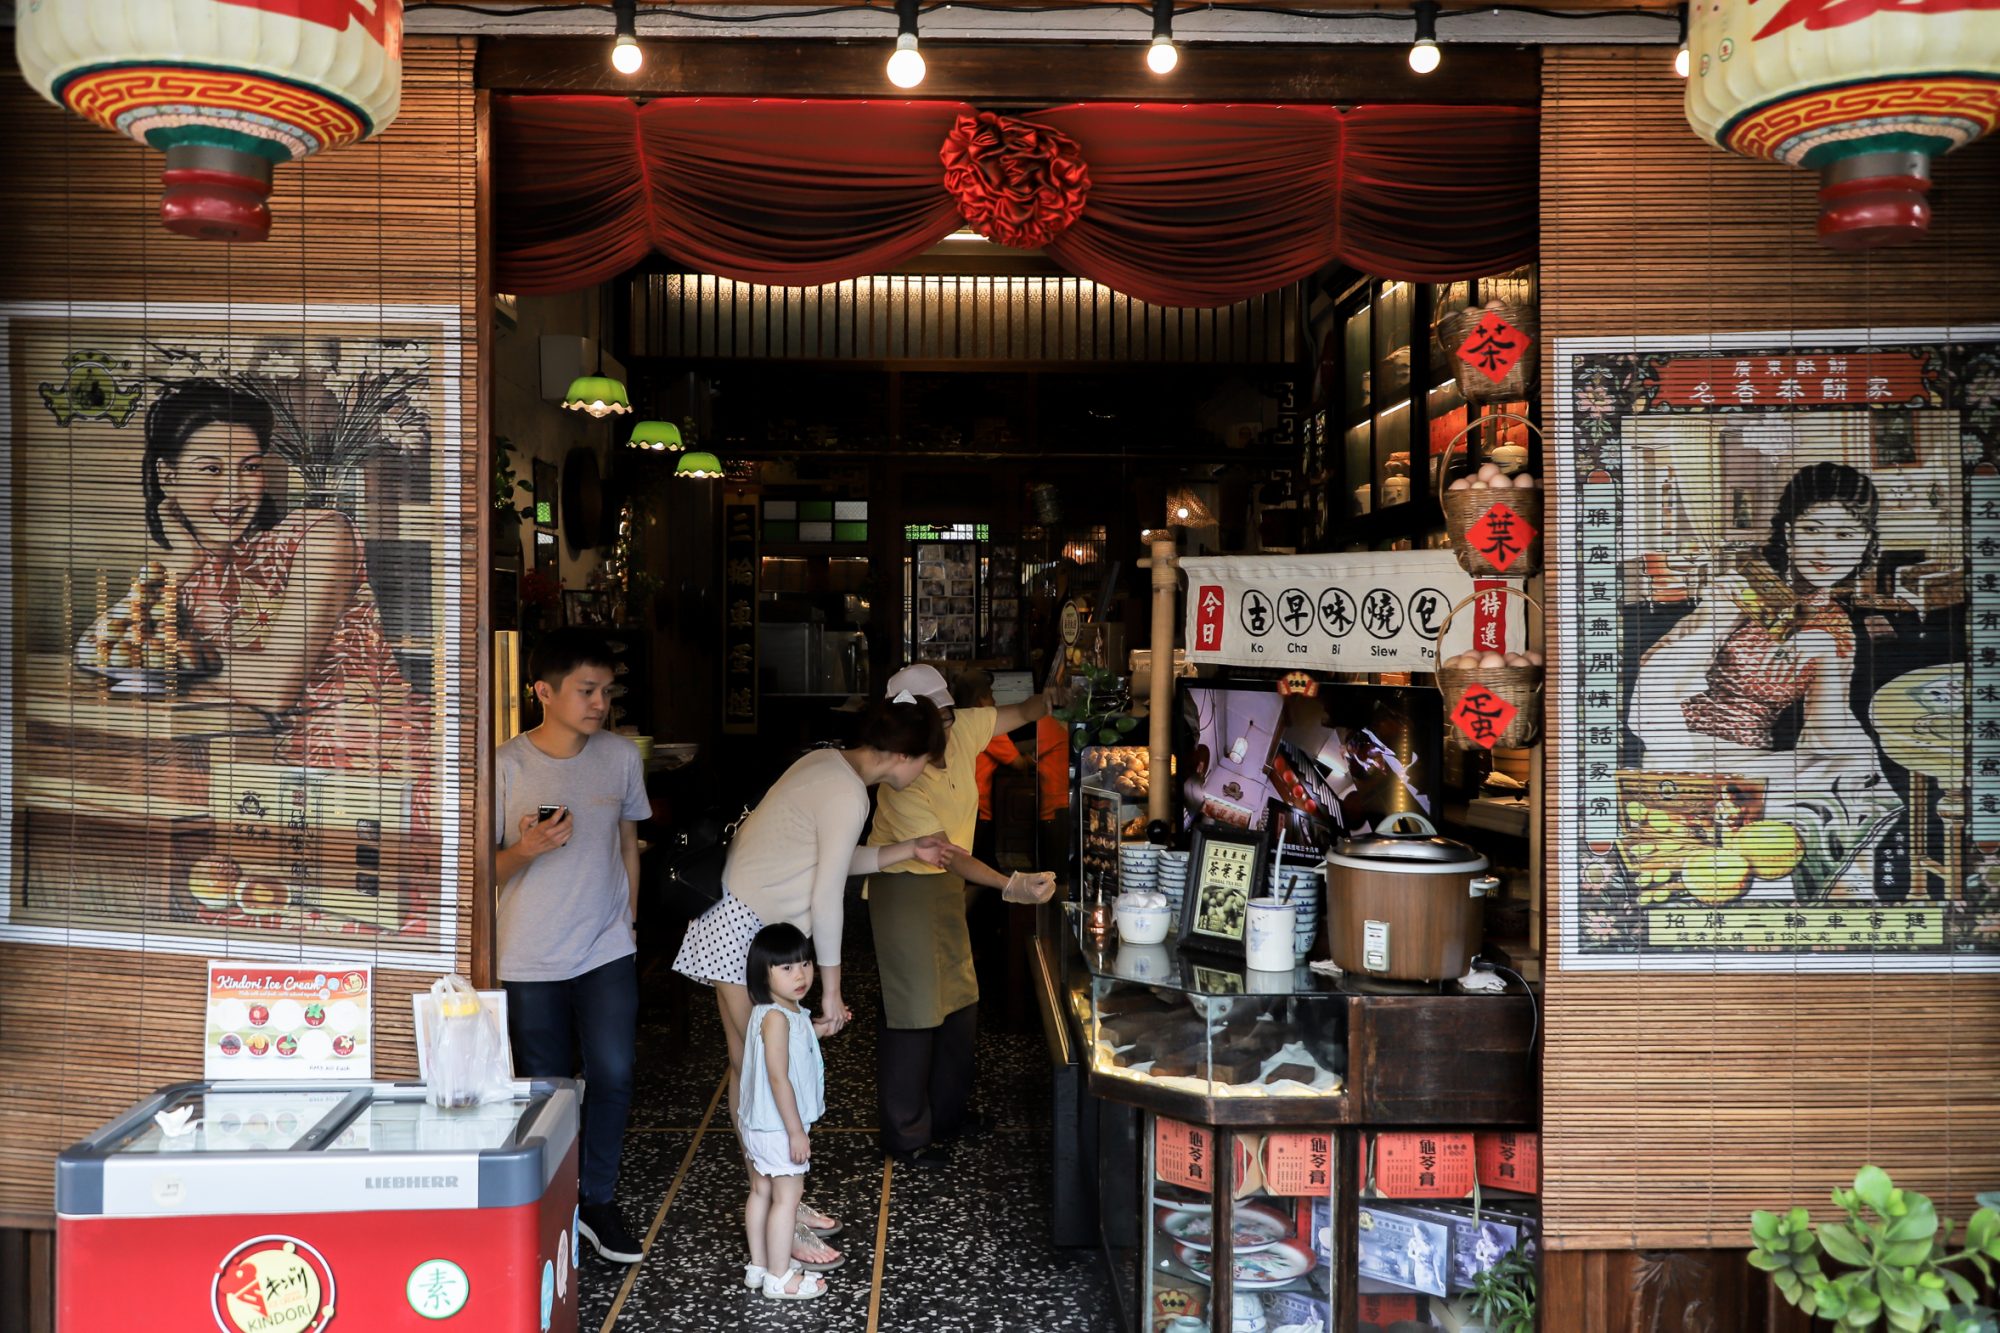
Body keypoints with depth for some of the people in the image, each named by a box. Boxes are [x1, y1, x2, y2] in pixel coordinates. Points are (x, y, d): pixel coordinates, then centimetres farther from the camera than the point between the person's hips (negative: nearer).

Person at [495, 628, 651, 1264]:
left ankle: (597, 1199, 16)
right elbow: (483, 871, -5)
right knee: (545, 1087, 8)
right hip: (530, 959, -2)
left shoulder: (621, 756, 1)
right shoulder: (506, 767, -10)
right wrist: (526, 849, -25)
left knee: (614, 1075, -4)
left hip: (607, 950, 2)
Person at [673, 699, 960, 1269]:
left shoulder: (829, 764, 8)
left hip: (753, 925, 10)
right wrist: (832, 991, -13)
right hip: (743, 935, -10)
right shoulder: (848, 795, -21)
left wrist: (905, 850, 17)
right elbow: (826, 898, -19)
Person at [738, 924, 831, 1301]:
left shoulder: (788, 1012, 4)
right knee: (787, 1197, 1)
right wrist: (797, 1131, -22)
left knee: (761, 1192, 18)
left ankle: (759, 1266, 31)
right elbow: (778, 1078, -26)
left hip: (760, 1124, 10)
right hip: (779, 1127, -10)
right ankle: (779, 1277, 12)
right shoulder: (776, 1017, -25)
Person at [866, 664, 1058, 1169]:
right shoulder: (901, 781, -30)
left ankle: (946, 1112, 33)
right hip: (903, 885, -7)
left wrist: (1050, 699, -21)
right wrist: (1011, 885, -43)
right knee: (914, 1009, -4)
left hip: (946, 882, 7)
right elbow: (949, 854, -34)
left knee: (960, 1000, 15)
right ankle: (906, 1136, 10)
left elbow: (1021, 713, 0)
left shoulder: (964, 729, -13)